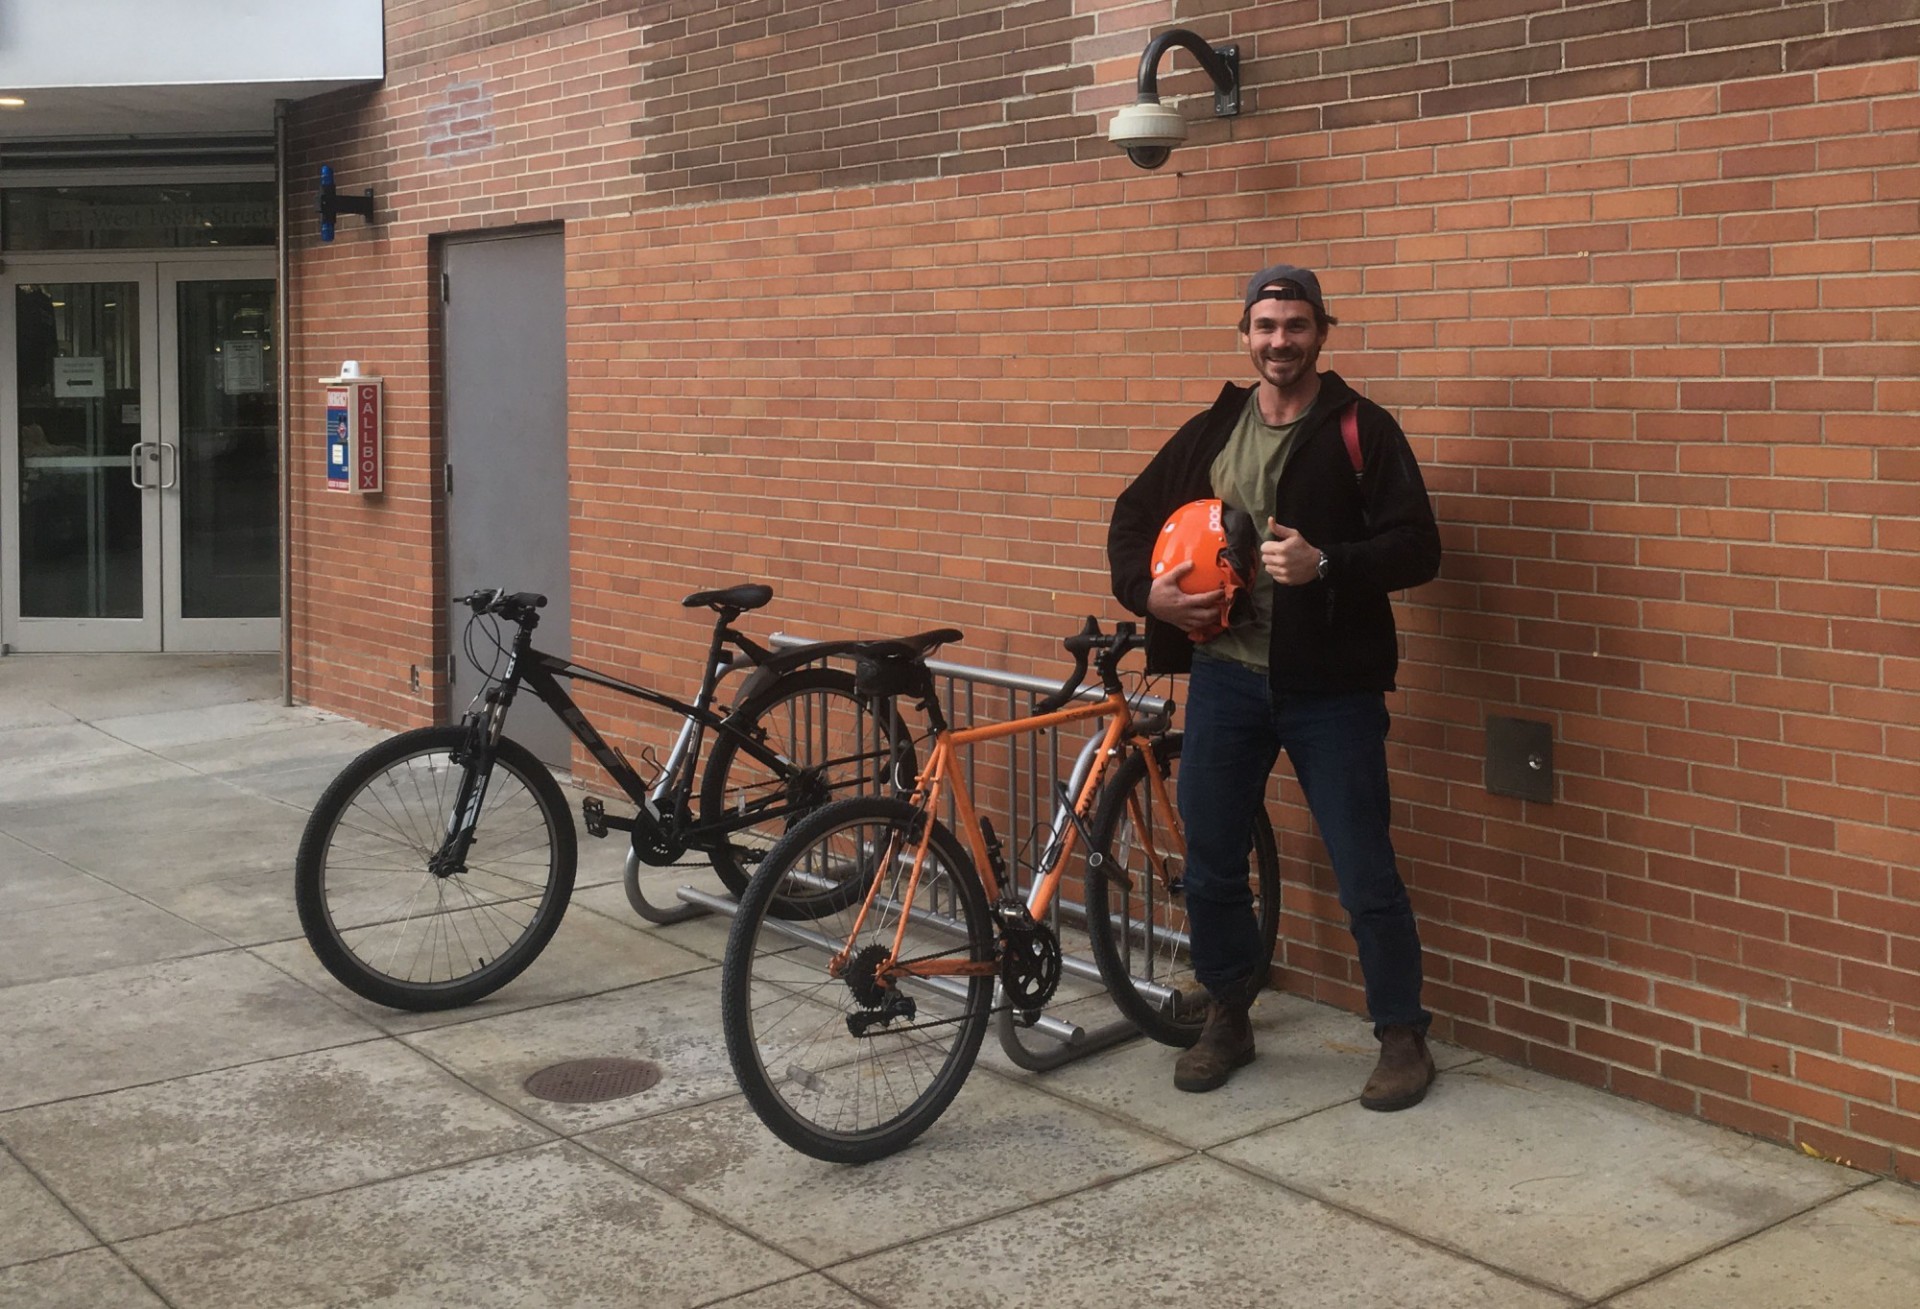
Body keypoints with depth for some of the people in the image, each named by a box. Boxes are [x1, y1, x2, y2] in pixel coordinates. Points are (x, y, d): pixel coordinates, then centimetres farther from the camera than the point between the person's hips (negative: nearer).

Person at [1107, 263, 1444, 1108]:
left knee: (1366, 877, 1)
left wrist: (1325, 565, -25)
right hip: (1225, 678, 4)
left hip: (1330, 688, -4)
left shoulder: (1361, 430, -4)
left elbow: (1417, 548, -10)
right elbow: (1134, 518, 16)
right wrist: (1148, 591, -3)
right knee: (1210, 868, 11)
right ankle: (1228, 1020, 30)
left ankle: (1403, 1036, 18)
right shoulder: (1210, 432, 9)